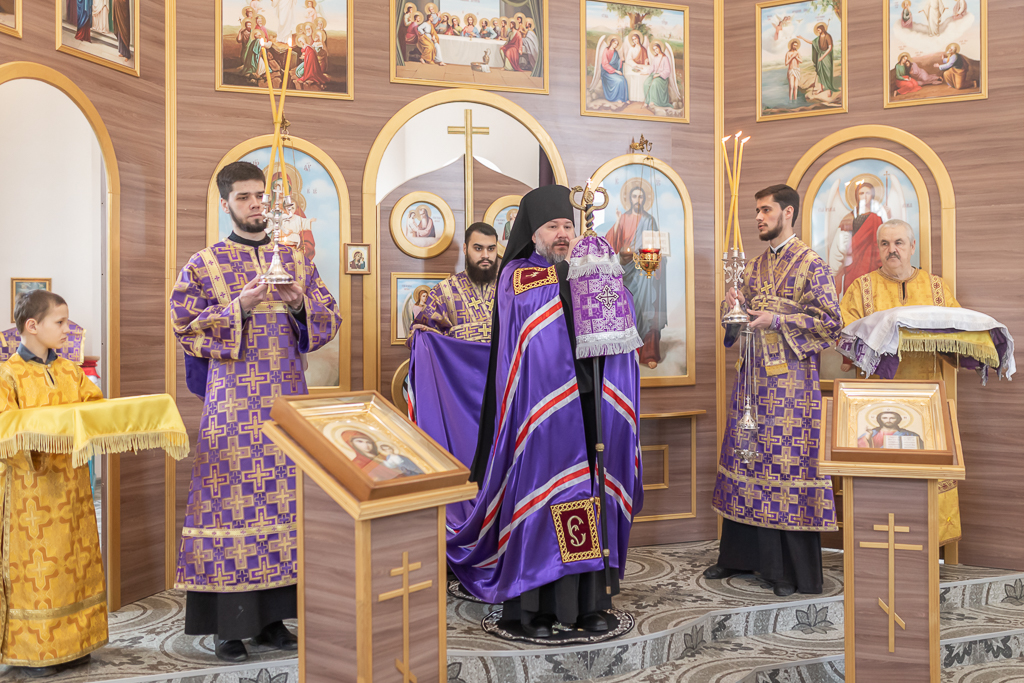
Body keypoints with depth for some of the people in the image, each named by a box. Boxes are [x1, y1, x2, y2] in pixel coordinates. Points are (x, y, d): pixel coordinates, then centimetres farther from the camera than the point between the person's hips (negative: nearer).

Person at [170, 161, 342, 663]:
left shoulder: (296, 260, 13)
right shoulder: (205, 265, 4)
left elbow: (331, 318, 10)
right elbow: (185, 328, -2)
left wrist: (299, 304, -10)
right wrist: (238, 308, -15)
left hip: (286, 396, 3)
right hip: (231, 399, -3)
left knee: (284, 497, 4)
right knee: (232, 498, -4)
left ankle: (272, 615, 16)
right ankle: (228, 623, 8)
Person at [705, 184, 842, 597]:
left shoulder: (811, 264, -4)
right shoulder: (755, 267, 16)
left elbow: (830, 323, -10)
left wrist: (778, 321, -17)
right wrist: (734, 306, 0)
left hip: (791, 381, -6)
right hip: (753, 377, 7)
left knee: (789, 464, -4)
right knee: (747, 459, 10)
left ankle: (794, 570, 8)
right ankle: (740, 554, 22)